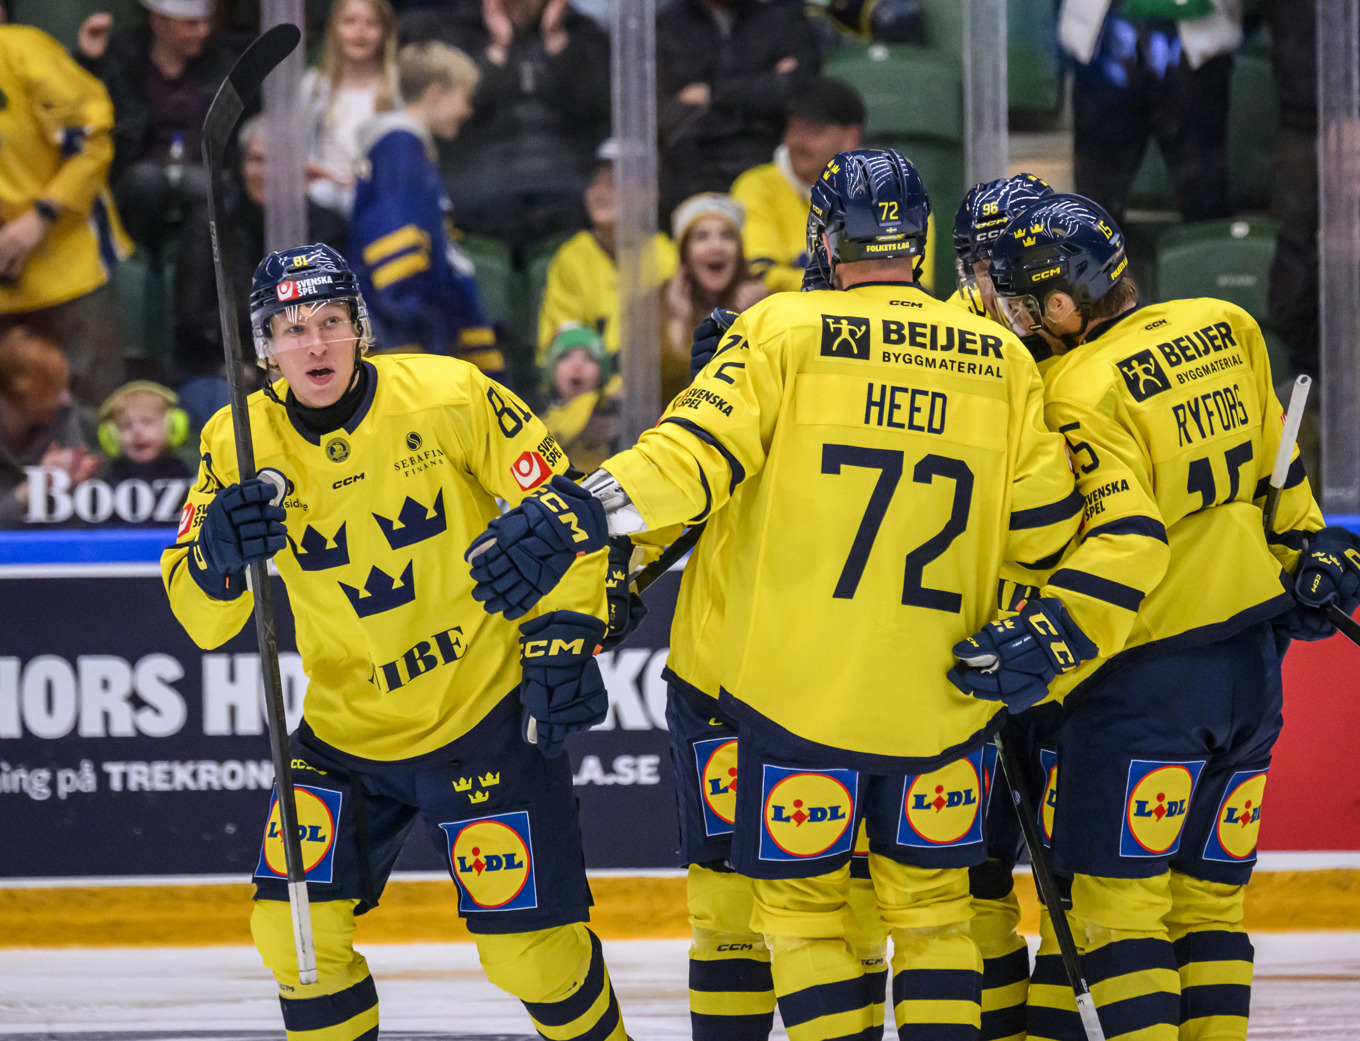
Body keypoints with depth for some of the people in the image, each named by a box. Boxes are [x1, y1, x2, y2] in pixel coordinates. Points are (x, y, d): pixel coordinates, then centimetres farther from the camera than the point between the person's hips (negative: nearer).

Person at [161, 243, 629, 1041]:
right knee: (297, 931, -5)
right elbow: (201, 618, -6)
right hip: (346, 729, 3)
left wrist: (563, 639, -12)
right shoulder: (240, 443, -6)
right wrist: (219, 553, -27)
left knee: (530, 950, -4)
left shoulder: (450, 397, -15)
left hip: (487, 714, -3)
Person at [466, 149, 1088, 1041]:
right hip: (940, 698, 3)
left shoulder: (784, 331, -7)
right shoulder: (1003, 361, 3)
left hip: (802, 689, -3)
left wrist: (573, 517, -23)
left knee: (802, 900, 10)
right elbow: (1044, 522, 4)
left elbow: (698, 453, -18)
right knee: (930, 901, 16)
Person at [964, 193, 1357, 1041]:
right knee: (1209, 891, 11)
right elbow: (1274, 462, 18)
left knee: (1116, 891, -5)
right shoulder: (1223, 329, 6)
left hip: (1154, 666, -8)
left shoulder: (1087, 389, -15)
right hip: (1254, 657, 8)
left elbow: (1126, 542, -24)